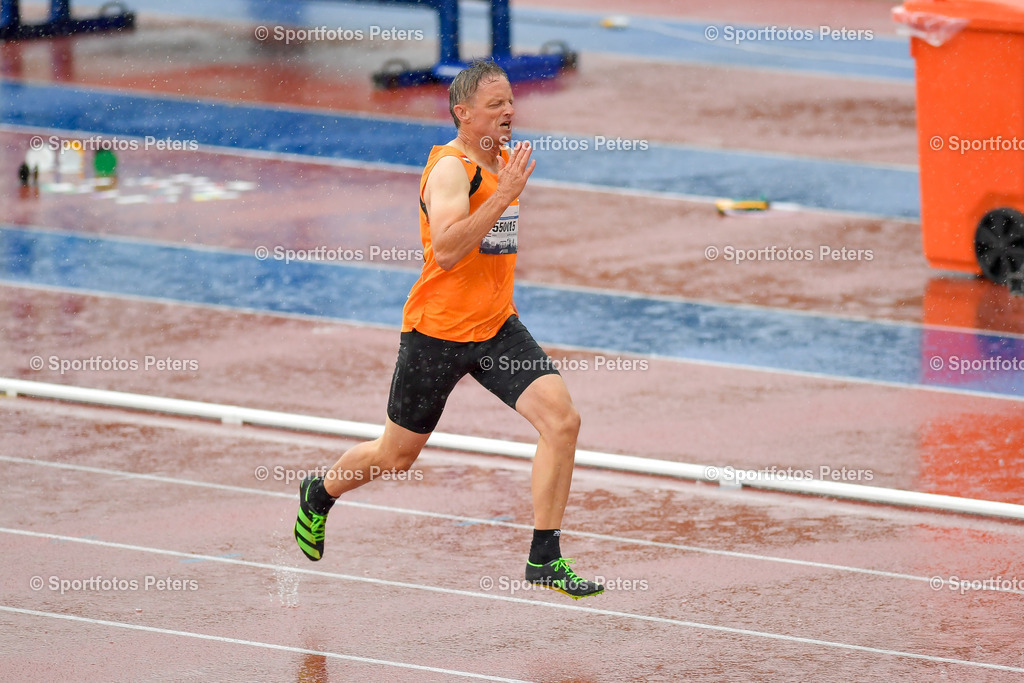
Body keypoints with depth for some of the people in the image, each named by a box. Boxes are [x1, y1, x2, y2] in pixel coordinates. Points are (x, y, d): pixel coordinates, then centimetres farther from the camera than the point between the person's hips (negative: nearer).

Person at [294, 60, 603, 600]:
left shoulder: (503, 161, 8)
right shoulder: (451, 169, -18)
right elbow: (445, 250, -34)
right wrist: (504, 196, -35)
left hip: (496, 328, 6)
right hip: (437, 331, -6)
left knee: (562, 420, -14)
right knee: (398, 454, 10)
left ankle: (545, 559, -8)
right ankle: (317, 495, 41)